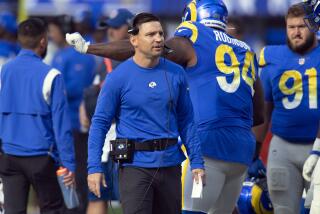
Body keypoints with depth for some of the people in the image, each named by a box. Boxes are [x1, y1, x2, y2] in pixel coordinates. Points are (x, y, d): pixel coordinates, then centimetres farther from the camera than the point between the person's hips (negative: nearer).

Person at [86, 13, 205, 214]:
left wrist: (197, 162, 8)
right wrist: (94, 167, -11)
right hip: (136, 165, -5)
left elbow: (186, 121, 13)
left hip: (170, 165, 5)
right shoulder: (118, 77, -6)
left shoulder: (176, 74, 6)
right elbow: (100, 123, -4)